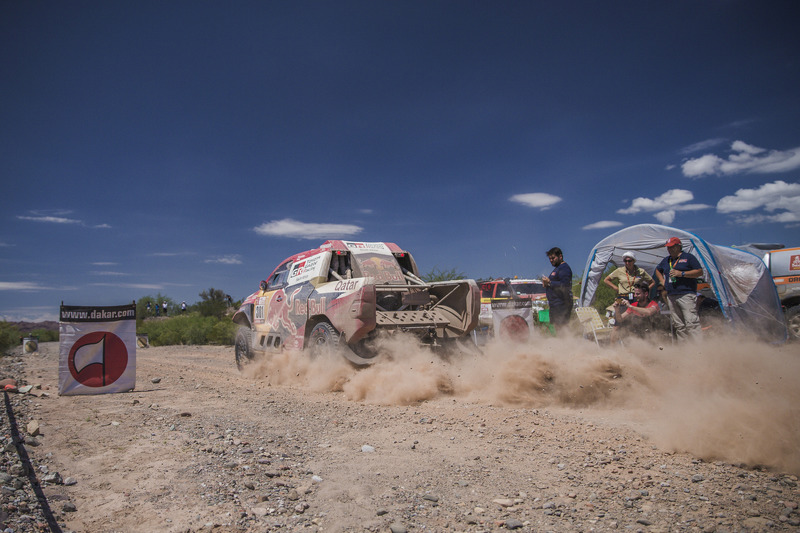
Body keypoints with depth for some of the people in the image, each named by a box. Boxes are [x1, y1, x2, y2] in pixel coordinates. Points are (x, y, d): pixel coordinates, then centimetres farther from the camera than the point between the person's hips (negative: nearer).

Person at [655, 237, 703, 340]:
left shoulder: (688, 257, 1)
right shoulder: (666, 260, 19)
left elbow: (700, 272, -6)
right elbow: (657, 270, 36)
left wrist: (681, 274, -14)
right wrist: (662, 281, 19)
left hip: (686, 295, -6)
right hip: (671, 296, 7)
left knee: (691, 322, -14)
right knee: (678, 325, 7)